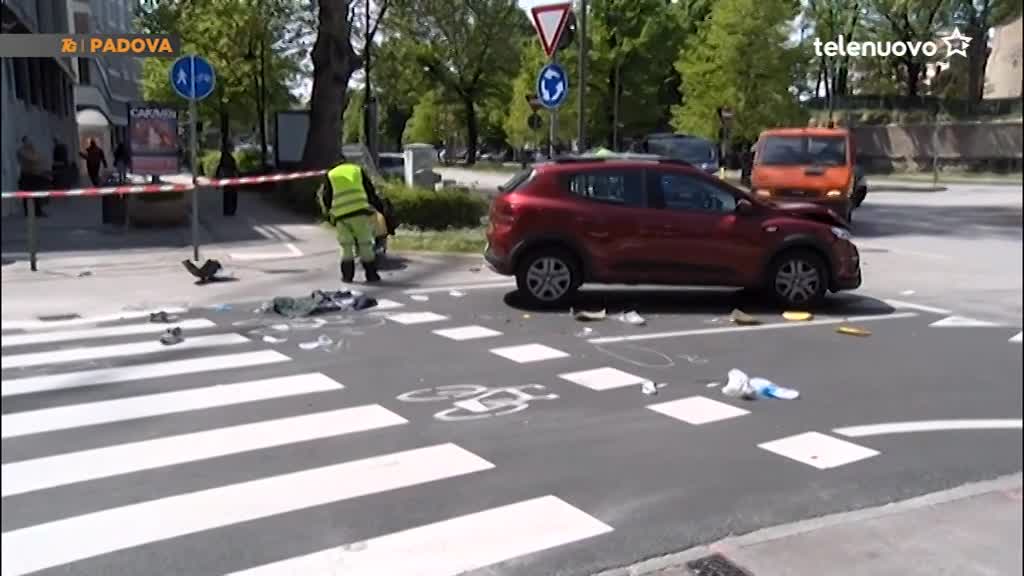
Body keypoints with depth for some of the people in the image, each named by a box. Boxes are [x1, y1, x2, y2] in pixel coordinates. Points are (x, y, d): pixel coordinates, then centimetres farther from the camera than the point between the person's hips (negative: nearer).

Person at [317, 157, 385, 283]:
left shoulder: (330, 175, 16)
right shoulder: (358, 170, 17)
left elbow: (325, 199, 13)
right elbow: (371, 192, 14)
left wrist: (328, 212, 29)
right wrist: (381, 208, 22)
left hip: (341, 215, 0)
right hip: (360, 211, 0)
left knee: (346, 246, 13)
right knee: (365, 244, 6)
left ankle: (347, 275, 11)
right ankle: (371, 275, 5)